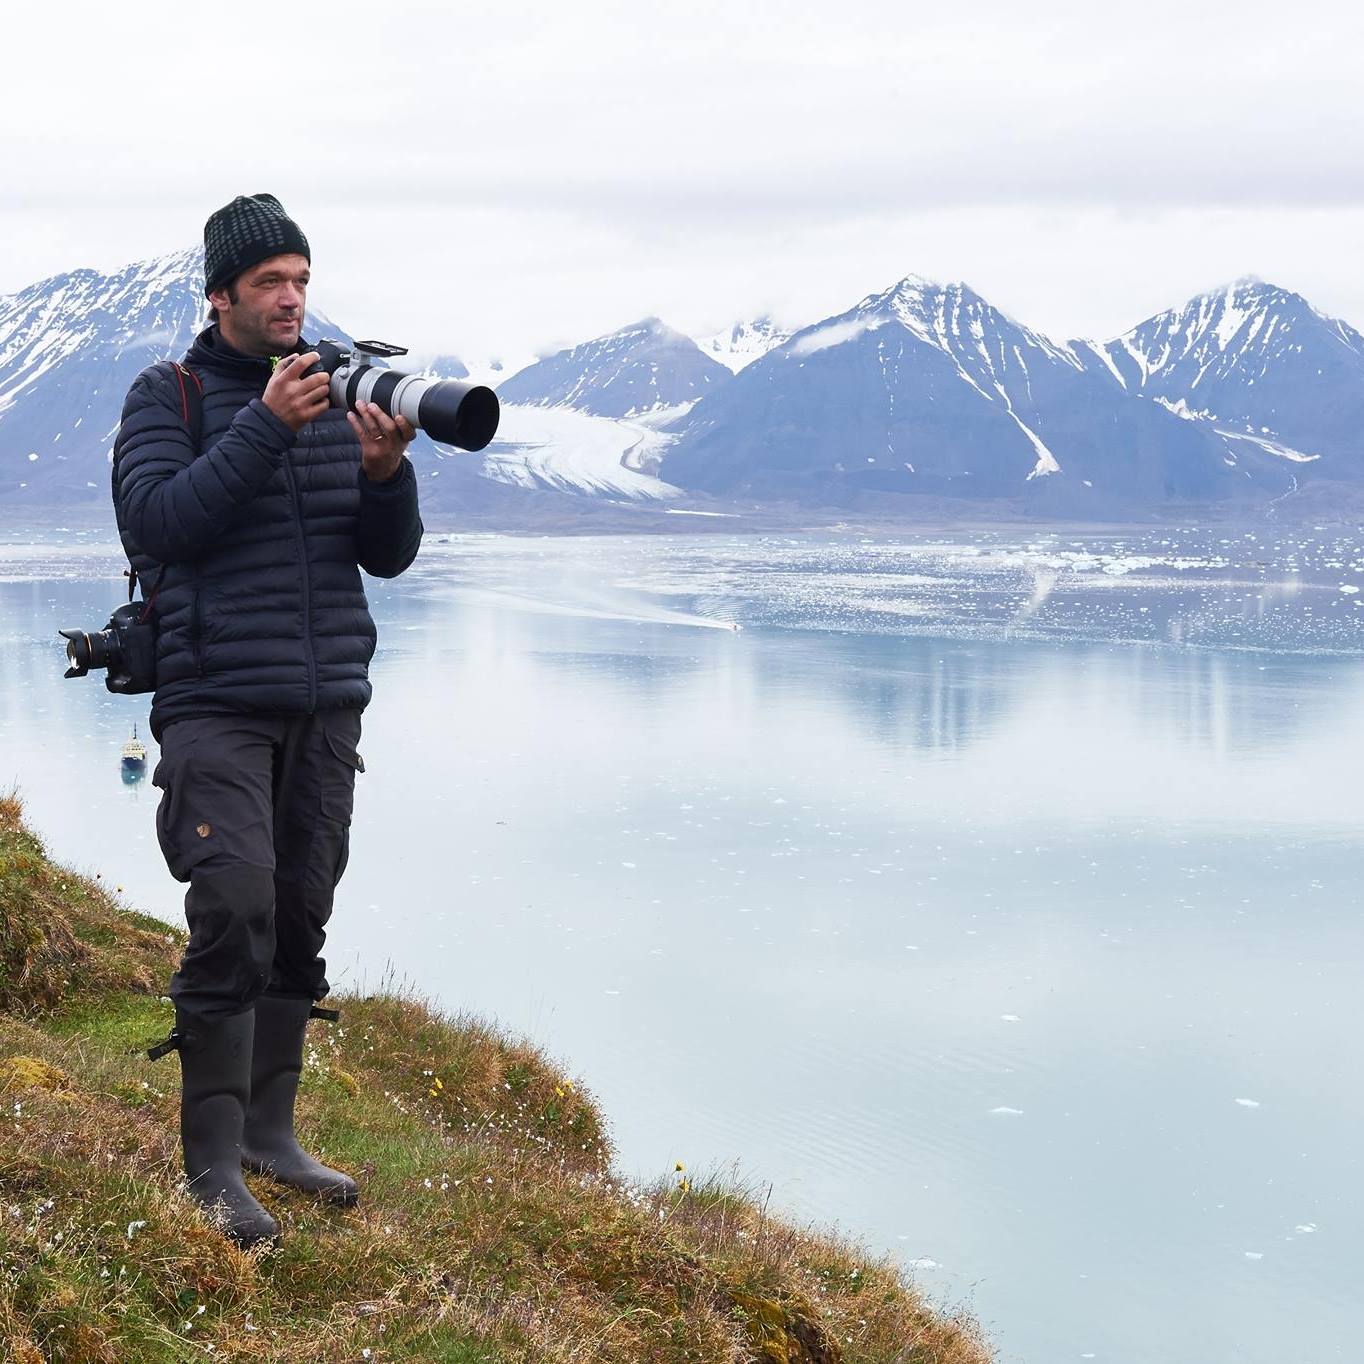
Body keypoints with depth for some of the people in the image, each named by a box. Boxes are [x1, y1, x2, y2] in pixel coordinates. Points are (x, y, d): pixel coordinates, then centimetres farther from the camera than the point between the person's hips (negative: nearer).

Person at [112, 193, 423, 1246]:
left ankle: (270, 1132, 19)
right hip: (218, 703, -5)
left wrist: (384, 469, -12)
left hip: (326, 706, 5)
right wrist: (264, 428, -21)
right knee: (236, 913, -15)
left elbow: (390, 556, 9)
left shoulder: (336, 392, 13)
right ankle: (213, 1169, -11)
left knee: (301, 921, 6)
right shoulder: (170, 396, 2)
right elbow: (156, 523, -15)